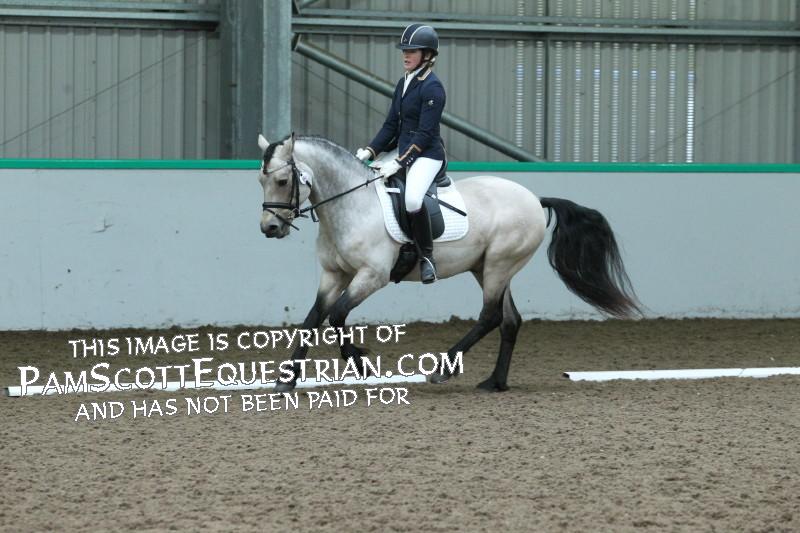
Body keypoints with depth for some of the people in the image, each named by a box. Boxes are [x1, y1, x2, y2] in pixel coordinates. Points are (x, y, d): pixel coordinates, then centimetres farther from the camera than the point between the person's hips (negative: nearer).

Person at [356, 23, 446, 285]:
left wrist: (399, 163, -22)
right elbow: (392, 125, 15)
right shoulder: (403, 84, 12)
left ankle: (426, 256, -18)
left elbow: (424, 133, -18)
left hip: (427, 155, -10)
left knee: (412, 199, -35)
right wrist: (370, 151, 2)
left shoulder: (432, 88, -14)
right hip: (403, 151, 10)